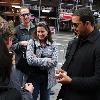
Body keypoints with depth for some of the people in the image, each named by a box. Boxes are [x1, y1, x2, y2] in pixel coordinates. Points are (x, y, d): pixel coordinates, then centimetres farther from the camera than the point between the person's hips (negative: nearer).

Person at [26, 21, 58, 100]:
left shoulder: (53, 44, -3)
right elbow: (30, 60, -19)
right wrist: (47, 60, -16)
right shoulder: (32, 42, -6)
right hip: (34, 76, -1)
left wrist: (37, 61, -16)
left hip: (47, 77, 2)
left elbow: (54, 62, -13)